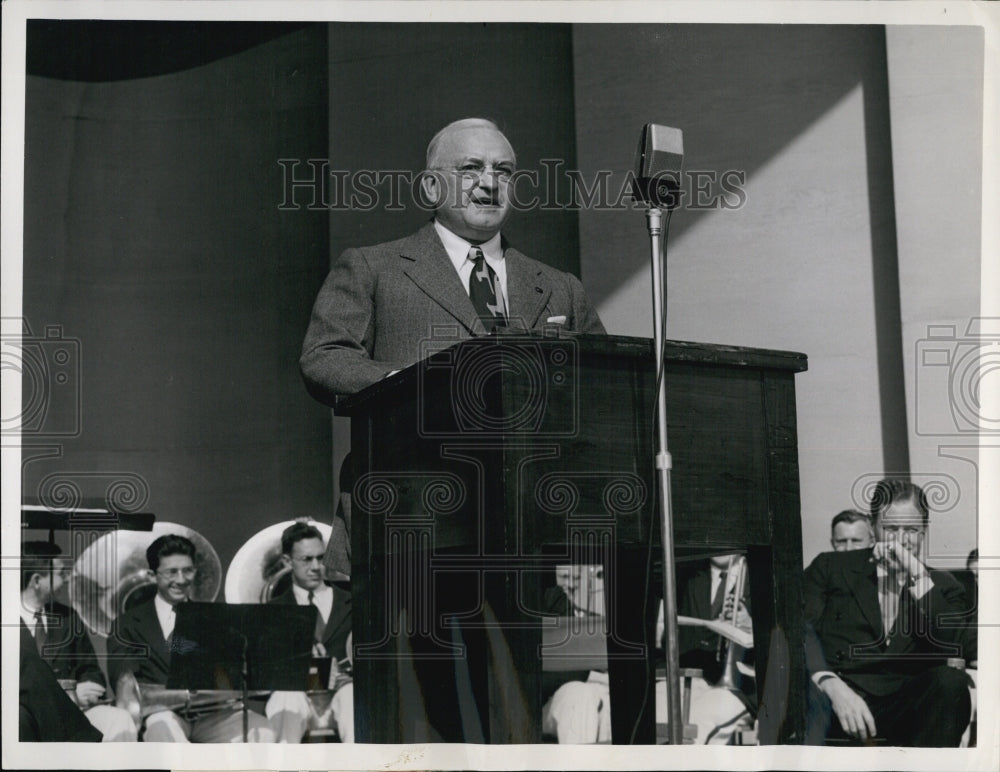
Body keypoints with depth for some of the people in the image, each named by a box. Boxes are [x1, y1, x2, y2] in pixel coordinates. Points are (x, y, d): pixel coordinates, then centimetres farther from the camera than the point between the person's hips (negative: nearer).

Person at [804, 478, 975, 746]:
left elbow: (962, 650, 2)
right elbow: (800, 631, -1)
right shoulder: (831, 567, 17)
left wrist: (918, 576, -2)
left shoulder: (941, 586, 22)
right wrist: (833, 686, -20)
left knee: (951, 681, -29)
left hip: (903, 708, 3)